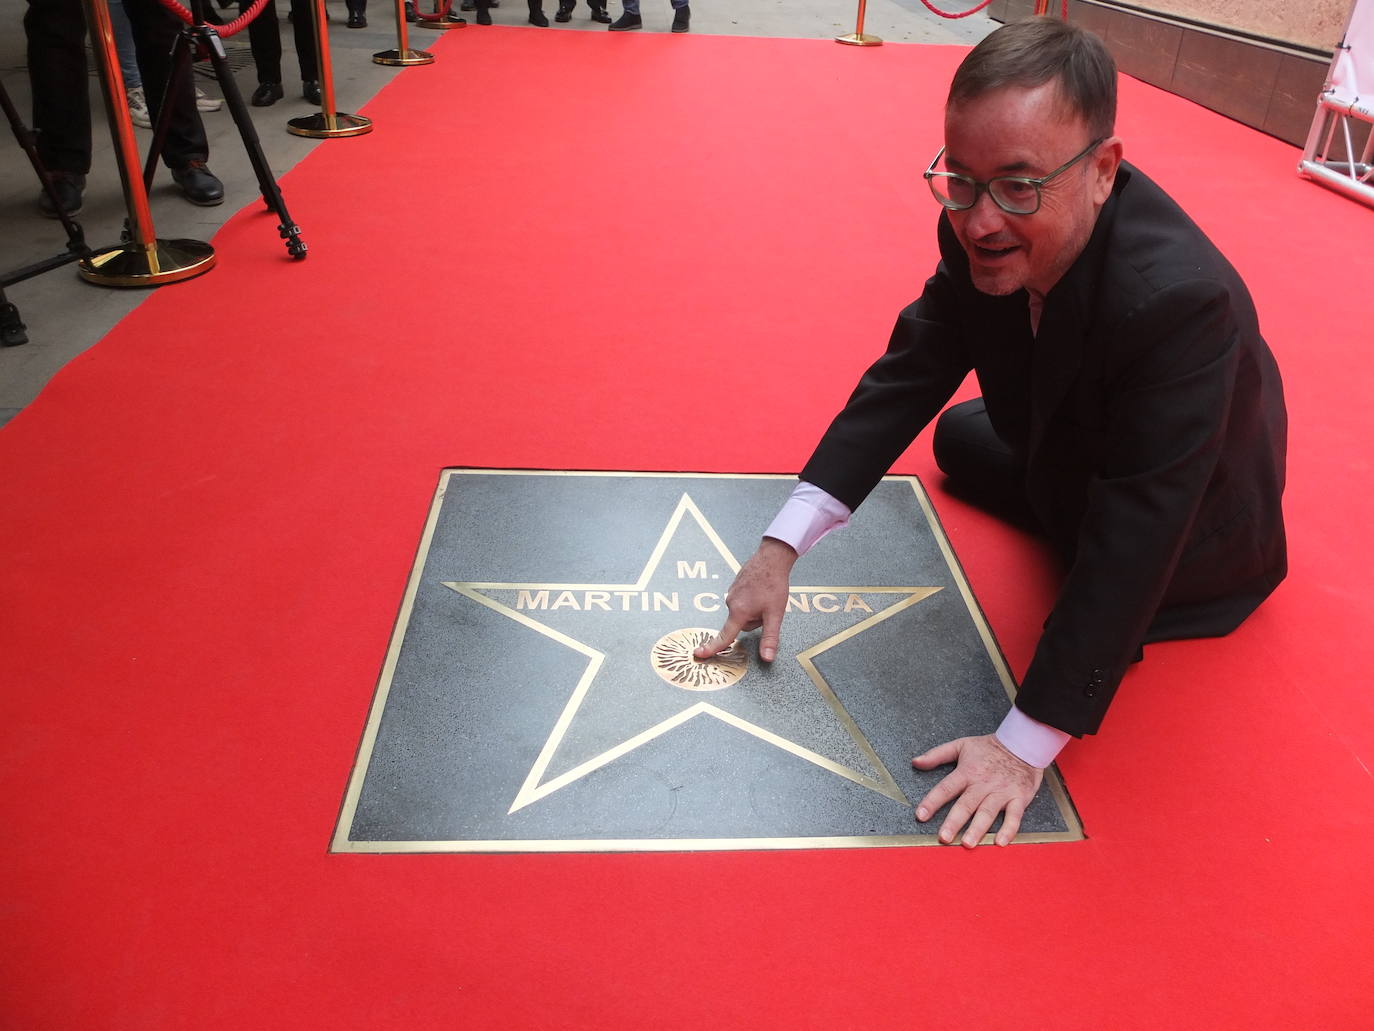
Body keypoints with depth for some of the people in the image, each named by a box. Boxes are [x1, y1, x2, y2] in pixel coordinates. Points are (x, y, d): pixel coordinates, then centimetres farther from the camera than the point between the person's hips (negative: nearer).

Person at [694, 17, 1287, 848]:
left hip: (1189, 522, -6)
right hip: (1071, 440, 6)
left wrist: (1026, 746, -37)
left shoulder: (1181, 301, -45)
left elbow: (1131, 550, -42)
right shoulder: (986, 236, -26)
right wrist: (782, 546, -28)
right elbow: (910, 374, -20)